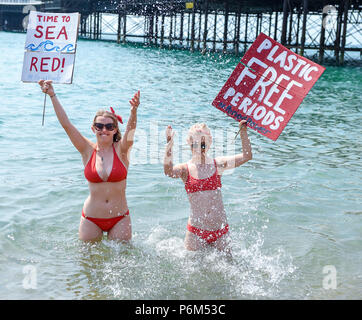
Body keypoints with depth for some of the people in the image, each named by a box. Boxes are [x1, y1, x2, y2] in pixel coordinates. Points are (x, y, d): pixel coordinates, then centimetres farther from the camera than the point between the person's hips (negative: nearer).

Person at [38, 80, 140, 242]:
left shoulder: (121, 150, -7)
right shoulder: (88, 151, -4)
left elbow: (131, 128, -25)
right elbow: (66, 124, -10)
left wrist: (134, 111, -46)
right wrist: (52, 95, -17)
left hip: (119, 219, -1)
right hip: (91, 219, 1)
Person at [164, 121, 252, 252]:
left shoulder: (218, 164, 2)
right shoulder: (185, 169, -3)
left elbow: (247, 156, -3)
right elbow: (168, 171, -26)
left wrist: (243, 132, -13)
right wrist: (169, 146, -38)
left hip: (221, 229, 2)